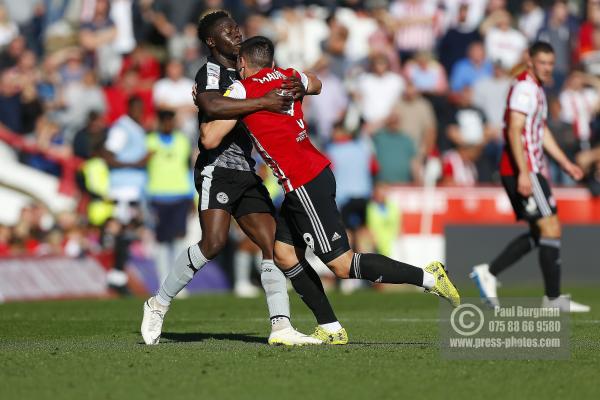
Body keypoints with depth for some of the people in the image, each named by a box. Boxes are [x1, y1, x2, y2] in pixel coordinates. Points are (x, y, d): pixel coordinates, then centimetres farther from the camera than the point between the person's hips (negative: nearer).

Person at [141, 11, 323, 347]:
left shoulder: (242, 74, 20)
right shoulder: (210, 72, -7)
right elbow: (212, 106, -29)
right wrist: (263, 102, -29)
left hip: (246, 173, 9)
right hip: (217, 168, -9)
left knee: (273, 243, -3)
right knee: (214, 243, -21)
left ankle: (281, 328, -7)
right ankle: (158, 306, -6)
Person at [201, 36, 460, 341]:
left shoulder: (242, 89, -8)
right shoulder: (287, 76, 13)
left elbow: (210, 138, -9)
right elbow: (315, 85, 36)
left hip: (304, 185, -9)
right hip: (318, 171, 9)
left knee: (342, 265, -7)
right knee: (283, 253, 12)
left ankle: (427, 276, -7)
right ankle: (331, 329, 10)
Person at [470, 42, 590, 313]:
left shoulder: (536, 89, 19)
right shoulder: (524, 87, -12)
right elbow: (514, 131, -21)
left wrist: (565, 163, 26)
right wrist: (524, 173, -27)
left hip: (529, 170, 10)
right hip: (523, 171, -10)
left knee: (539, 234, 11)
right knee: (551, 228, -9)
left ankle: (488, 273, 11)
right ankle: (553, 298, -7)